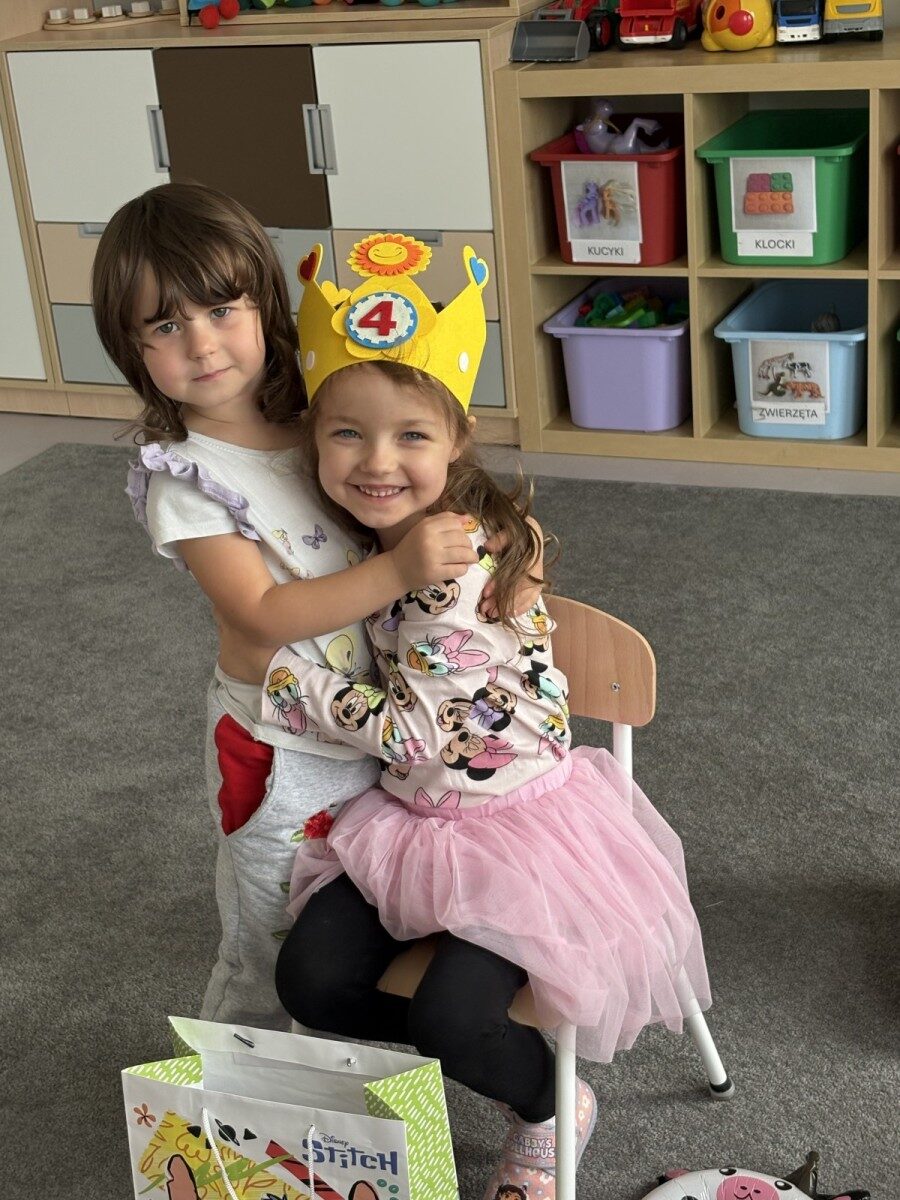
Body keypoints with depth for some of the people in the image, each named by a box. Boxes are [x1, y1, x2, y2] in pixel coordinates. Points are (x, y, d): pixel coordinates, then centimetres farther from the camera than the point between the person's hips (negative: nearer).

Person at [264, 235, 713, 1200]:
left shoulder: (458, 561, -27)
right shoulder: (384, 537, -2)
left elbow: (417, 731, -24)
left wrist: (287, 678, -15)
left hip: (517, 815, -8)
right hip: (413, 812, 8)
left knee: (449, 1018, -21)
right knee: (311, 977, -6)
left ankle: (547, 1111, 15)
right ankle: (486, 1071, 19)